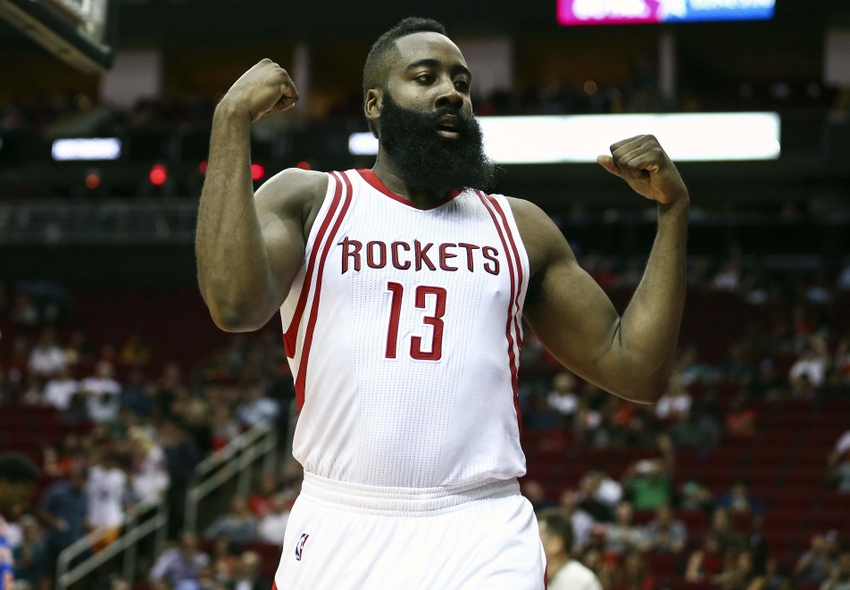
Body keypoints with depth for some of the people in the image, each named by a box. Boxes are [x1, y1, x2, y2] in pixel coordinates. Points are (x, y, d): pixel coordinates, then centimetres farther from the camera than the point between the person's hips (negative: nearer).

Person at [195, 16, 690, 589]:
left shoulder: (519, 226, 13)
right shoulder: (306, 198, 5)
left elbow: (635, 371, 11)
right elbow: (235, 305, -16)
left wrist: (673, 209, 5)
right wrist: (233, 120, -14)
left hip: (484, 540, 1)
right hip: (340, 533, -1)